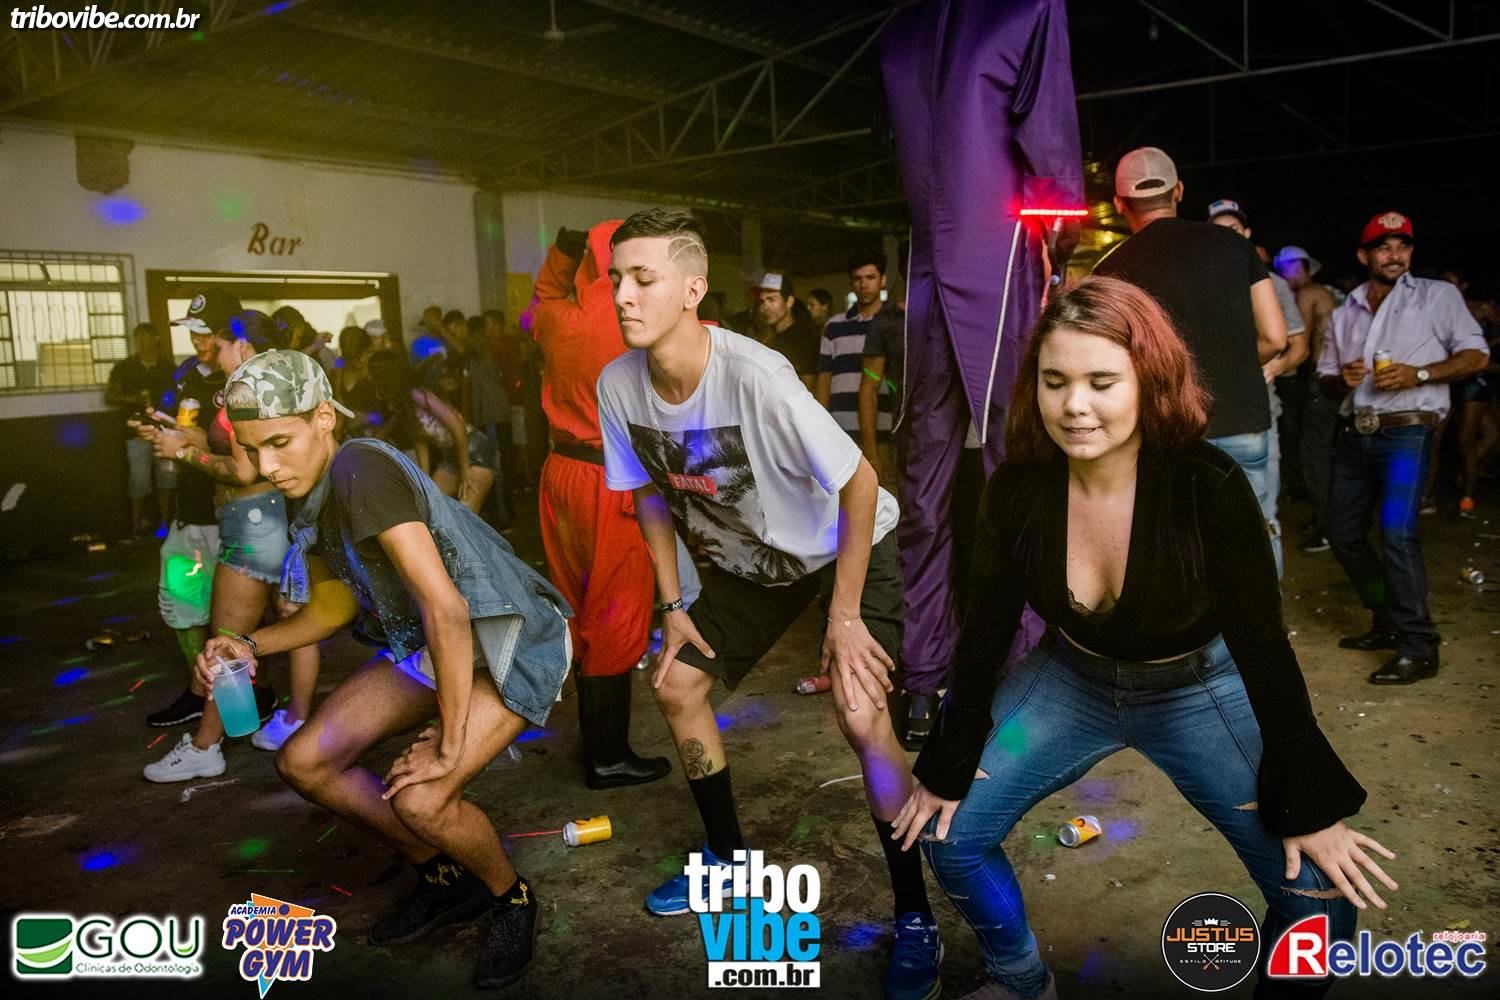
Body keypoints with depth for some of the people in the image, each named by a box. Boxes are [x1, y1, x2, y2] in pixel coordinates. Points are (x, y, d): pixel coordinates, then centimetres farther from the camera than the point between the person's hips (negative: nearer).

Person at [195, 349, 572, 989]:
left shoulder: (361, 469, -27)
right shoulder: (317, 497, 0)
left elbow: (446, 608, -32)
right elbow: (341, 601, 16)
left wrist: (449, 746, -25)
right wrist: (252, 645, -1)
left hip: (510, 642, -9)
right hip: (425, 644, 9)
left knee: (419, 798, -25)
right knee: (304, 762, 2)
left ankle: (510, 898, 8)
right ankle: (444, 879, 20)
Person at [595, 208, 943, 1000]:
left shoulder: (755, 376, -35)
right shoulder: (618, 384, -16)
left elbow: (860, 485, -28)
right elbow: (652, 494, 1)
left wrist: (844, 614, -24)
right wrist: (672, 606, 1)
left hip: (851, 546, -6)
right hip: (750, 558, 7)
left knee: (859, 715, -21)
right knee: (676, 685, 8)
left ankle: (915, 914, 1)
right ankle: (728, 856, 31)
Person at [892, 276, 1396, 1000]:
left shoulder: (1208, 488, -28)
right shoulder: (1018, 490, -19)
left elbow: (1262, 644, -17)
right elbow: (984, 634, -8)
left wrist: (1309, 806, -11)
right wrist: (947, 772, -1)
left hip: (1201, 691, -2)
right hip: (1071, 682, 2)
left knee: (1321, 898, -10)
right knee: (950, 834, -2)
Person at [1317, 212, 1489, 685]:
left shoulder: (1437, 295, 5)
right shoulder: (1345, 312, 17)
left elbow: (1476, 354, 0)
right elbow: (1325, 379, 18)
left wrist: (1419, 374, -15)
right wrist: (1341, 379, -6)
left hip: (1406, 432, -6)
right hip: (1355, 433, 6)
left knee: (1396, 531, -20)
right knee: (1343, 534, 8)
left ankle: (1418, 648, -13)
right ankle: (1389, 622, 25)